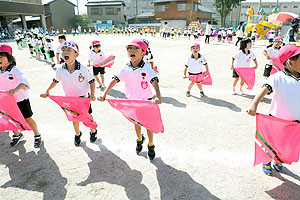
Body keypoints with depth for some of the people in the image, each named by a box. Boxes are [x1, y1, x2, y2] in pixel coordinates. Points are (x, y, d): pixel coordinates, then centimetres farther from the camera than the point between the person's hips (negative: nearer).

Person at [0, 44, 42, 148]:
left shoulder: (14, 70, -18)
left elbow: (23, 81, -34)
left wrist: (15, 89, -49)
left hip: (21, 100, -6)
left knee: (28, 119, 6)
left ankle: (37, 136, 24)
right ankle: (16, 135, 42)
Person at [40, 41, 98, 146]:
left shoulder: (82, 68, -22)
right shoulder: (60, 70, -11)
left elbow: (91, 81, -14)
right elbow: (55, 81, 7)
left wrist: (92, 94, -24)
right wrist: (47, 91, 1)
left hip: (84, 97, -3)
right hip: (70, 98, 3)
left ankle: (93, 131, 39)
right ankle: (77, 134, 41)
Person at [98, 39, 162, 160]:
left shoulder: (146, 68, -18)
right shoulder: (126, 68, -5)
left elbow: (154, 81, -30)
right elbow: (115, 80, -3)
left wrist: (158, 96, -47)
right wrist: (104, 94, -5)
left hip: (145, 101, -3)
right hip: (132, 100, 4)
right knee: (136, 123, 20)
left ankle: (151, 146, 32)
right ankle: (139, 139, 49)